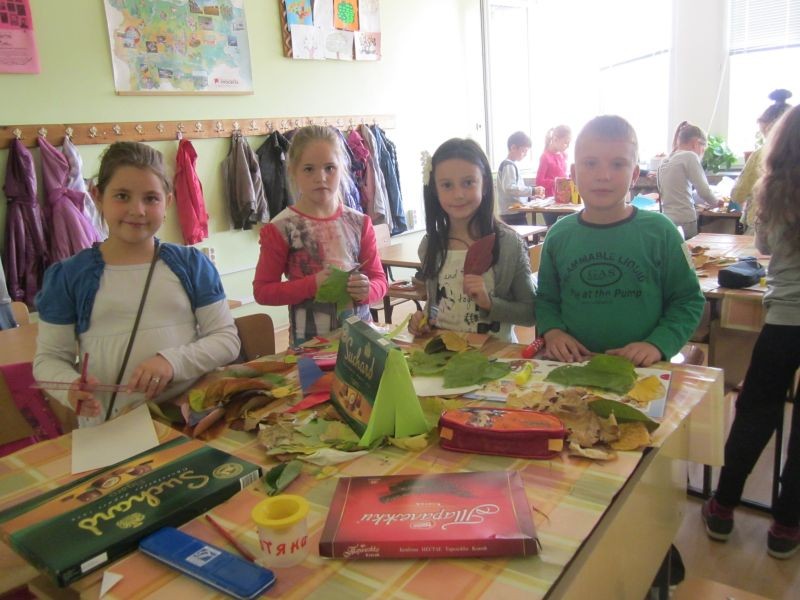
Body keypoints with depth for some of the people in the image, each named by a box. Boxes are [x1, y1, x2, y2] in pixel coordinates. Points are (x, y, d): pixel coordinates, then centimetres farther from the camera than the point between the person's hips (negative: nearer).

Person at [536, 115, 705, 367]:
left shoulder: (660, 232, -1)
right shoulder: (558, 235, 6)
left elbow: (688, 301, 5)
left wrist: (658, 344, -8)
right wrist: (552, 331, -3)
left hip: (642, 369, -1)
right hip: (573, 365, 2)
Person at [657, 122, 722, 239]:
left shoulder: (665, 161, 15)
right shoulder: (689, 156, -5)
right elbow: (703, 190, -10)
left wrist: (704, 201, 21)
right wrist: (715, 202, 9)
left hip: (667, 221, 7)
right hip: (684, 222, -7)